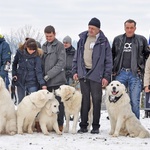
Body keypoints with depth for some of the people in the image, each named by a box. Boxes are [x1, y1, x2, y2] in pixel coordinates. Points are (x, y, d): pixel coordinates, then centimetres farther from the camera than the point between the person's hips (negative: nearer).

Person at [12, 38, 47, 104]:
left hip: (32, 82, -2)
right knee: (21, 101, 10)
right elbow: (14, 64, 13)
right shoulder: (20, 52, -5)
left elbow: (38, 70, -17)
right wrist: (14, 74, 3)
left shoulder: (37, 55, -11)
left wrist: (42, 83, -26)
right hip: (20, 81, 2)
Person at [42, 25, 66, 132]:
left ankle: (60, 124, 5)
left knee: (58, 102, -1)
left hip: (57, 79, -5)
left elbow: (61, 63, -11)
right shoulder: (44, 46, 15)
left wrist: (49, 75, -16)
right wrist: (43, 76, 5)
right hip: (46, 80, 5)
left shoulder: (60, 45, -4)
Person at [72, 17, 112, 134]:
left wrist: (106, 76, -6)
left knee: (96, 100, 1)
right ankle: (83, 125, 11)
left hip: (96, 75, -3)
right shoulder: (83, 39, 11)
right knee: (84, 100, 6)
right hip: (83, 73, 3)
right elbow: (77, 56, 16)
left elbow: (108, 60, 0)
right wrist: (75, 71, 8)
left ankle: (96, 126, 9)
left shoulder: (103, 41, 0)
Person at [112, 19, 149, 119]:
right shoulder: (117, 39, 12)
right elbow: (113, 56, 19)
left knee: (135, 102, -4)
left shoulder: (141, 40, 7)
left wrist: (142, 69, 3)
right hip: (120, 73, 2)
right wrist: (113, 70, 11)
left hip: (135, 74, -2)